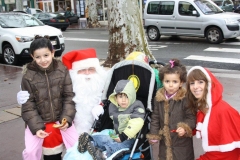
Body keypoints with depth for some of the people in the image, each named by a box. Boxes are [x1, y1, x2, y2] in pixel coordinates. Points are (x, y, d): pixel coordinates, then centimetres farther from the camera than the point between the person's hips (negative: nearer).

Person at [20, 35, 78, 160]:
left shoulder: (62, 70, -9)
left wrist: (67, 118, -16)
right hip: (37, 120, -1)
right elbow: (28, 105, -9)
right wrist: (36, 126, -18)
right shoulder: (28, 76, -12)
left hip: (60, 117, 1)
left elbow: (69, 97, -5)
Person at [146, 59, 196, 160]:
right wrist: (153, 135, 6)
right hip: (165, 141, 5)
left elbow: (191, 117, -11)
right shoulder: (159, 98, -1)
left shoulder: (185, 99, -15)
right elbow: (155, 118, 8)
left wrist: (185, 128, -28)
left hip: (182, 141, -4)